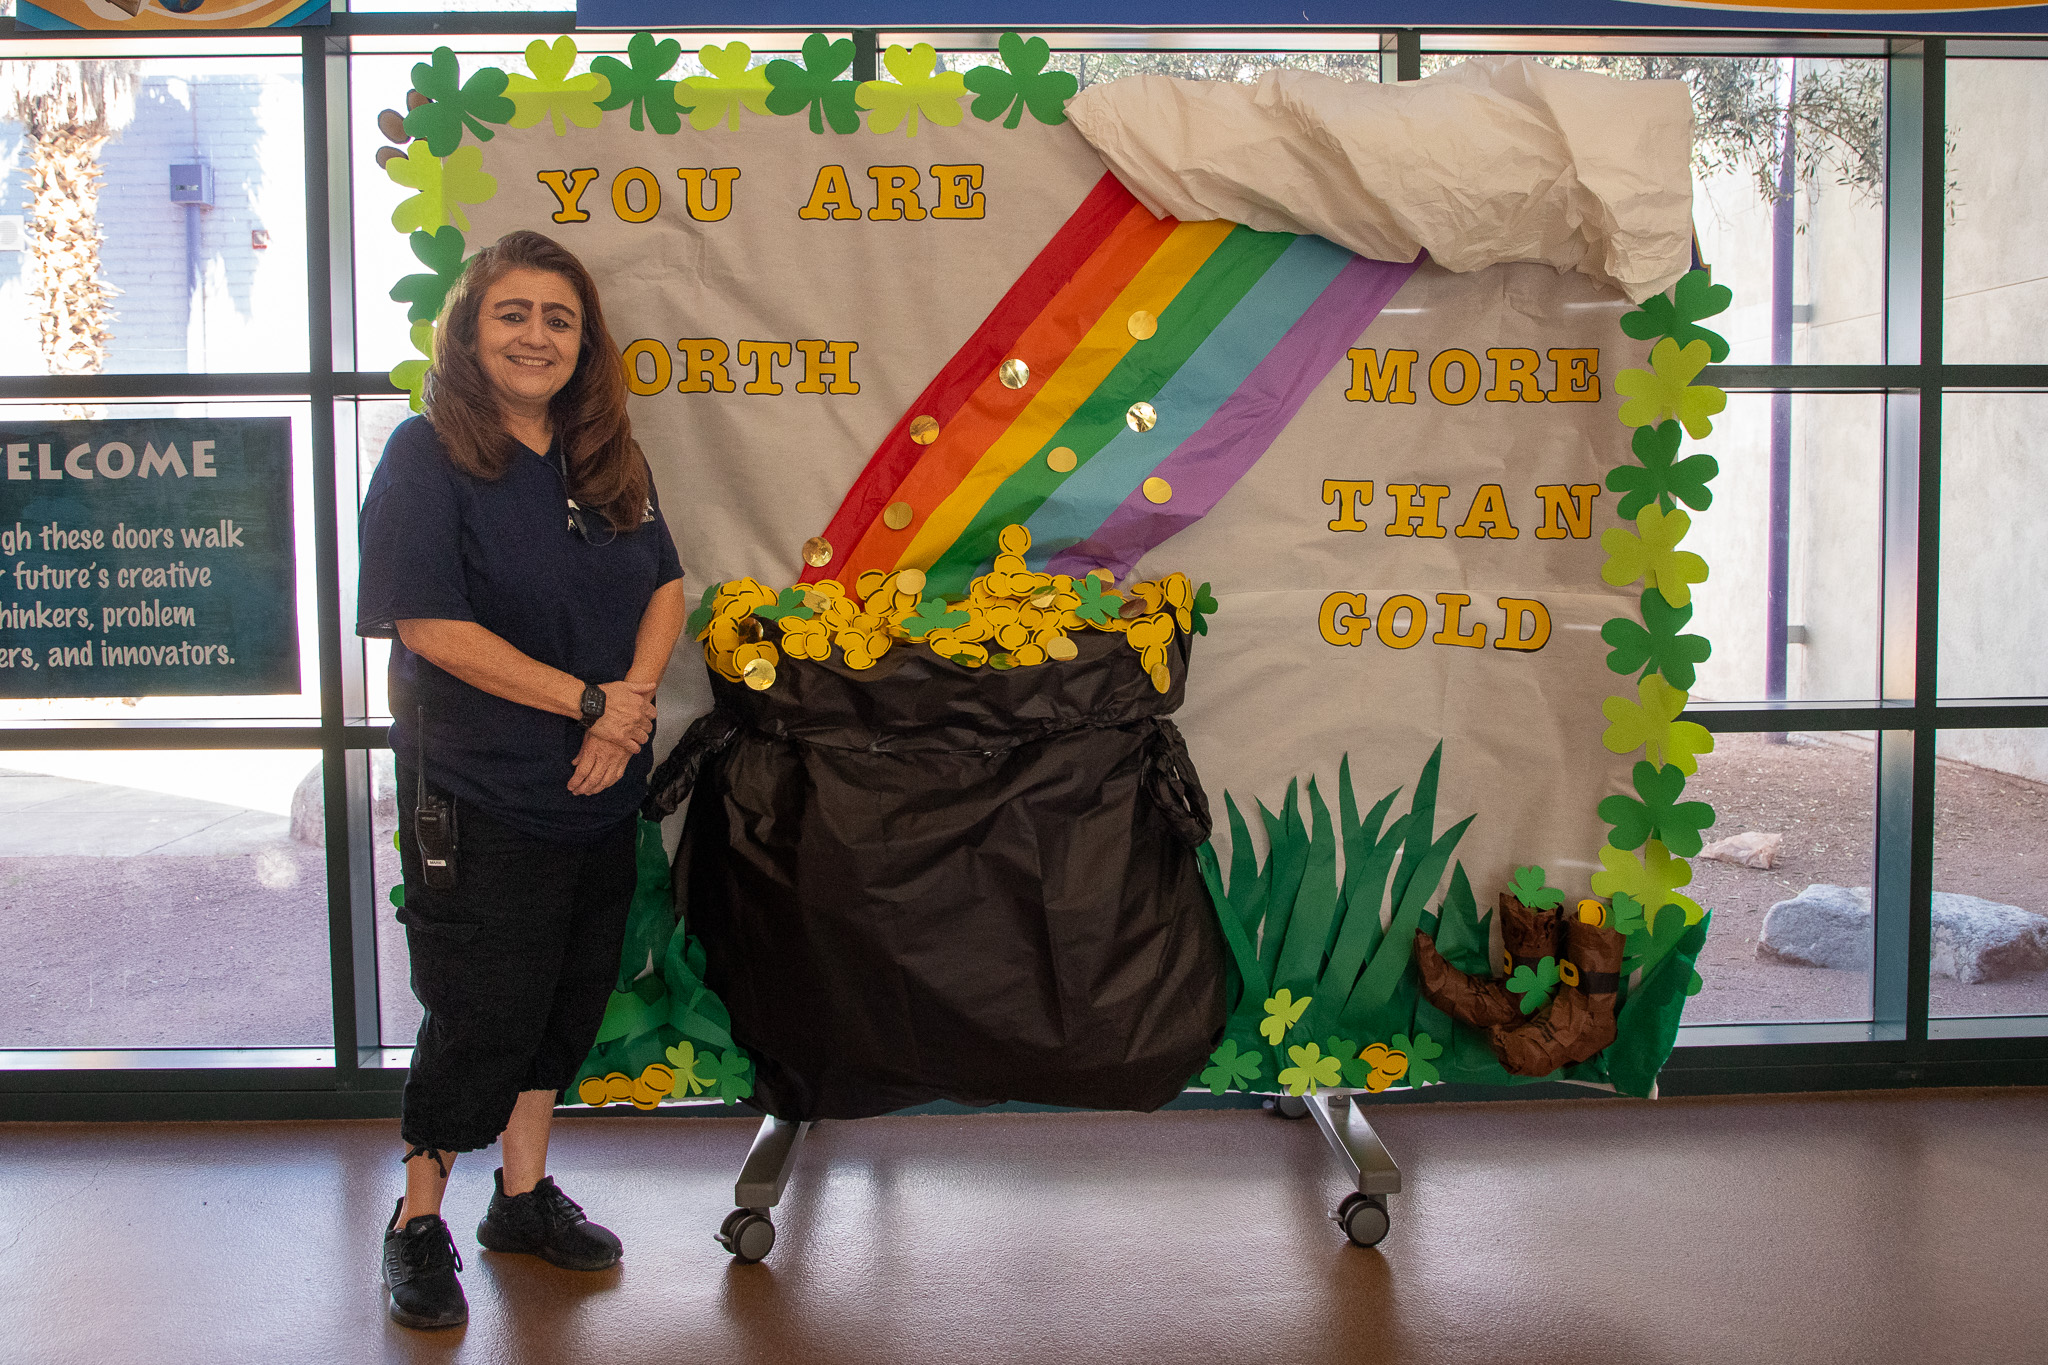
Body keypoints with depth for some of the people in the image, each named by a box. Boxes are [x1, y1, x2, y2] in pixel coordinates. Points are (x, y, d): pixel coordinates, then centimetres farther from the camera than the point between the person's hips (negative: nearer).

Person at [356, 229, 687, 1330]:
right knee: (481, 1012, 1)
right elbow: (429, 623, -18)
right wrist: (587, 699, -19)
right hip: (477, 792, -6)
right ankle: (418, 1220, 22)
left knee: (570, 994, 15)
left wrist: (634, 698, -11)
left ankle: (525, 1194, 33)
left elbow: (665, 586, 8)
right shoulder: (427, 456, -11)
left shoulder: (609, 458, 7)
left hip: (599, 784, 6)